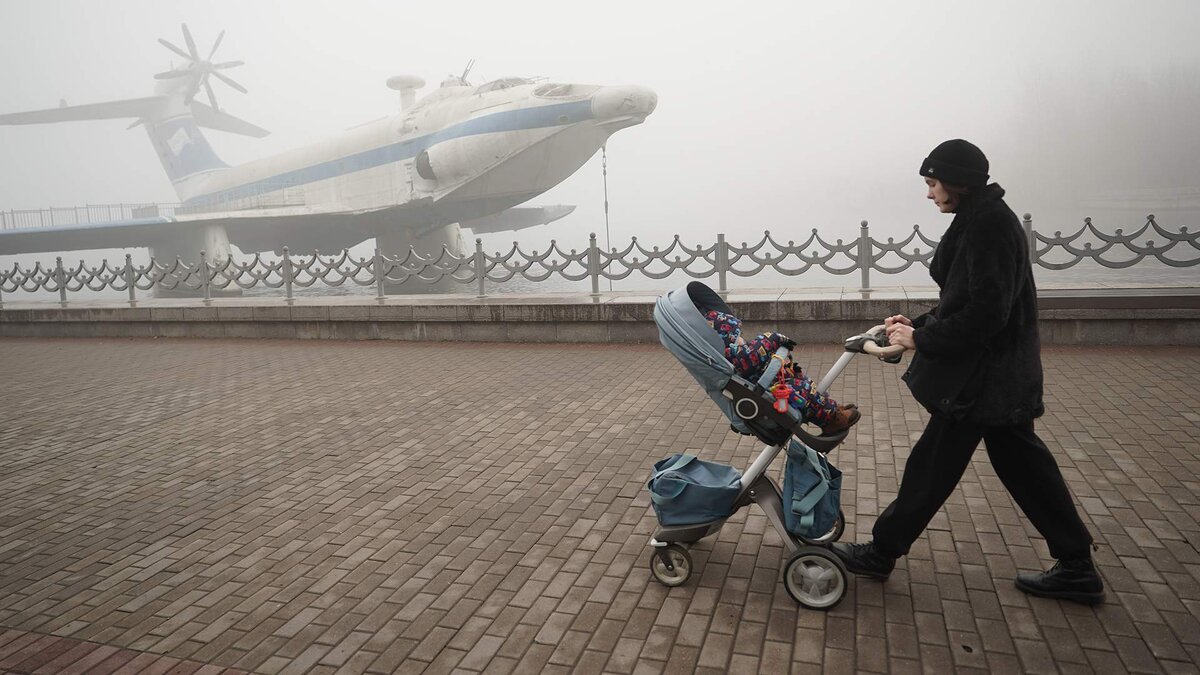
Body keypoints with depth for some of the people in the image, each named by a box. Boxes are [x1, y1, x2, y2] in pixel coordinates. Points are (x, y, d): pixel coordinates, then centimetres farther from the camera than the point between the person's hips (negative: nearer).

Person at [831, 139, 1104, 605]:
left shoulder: (987, 224, -19)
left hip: (982, 376, -10)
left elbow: (986, 312, -24)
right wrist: (919, 324, 11)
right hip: (1003, 374, 10)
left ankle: (881, 553, 17)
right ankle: (1076, 568, 26)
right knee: (1022, 462, 16)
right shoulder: (985, 218, 12)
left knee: (933, 466, 2)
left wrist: (923, 339, -17)